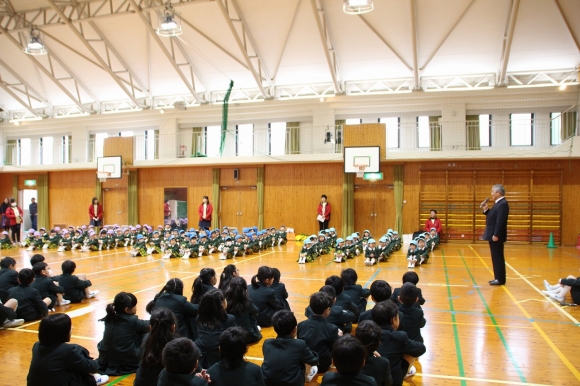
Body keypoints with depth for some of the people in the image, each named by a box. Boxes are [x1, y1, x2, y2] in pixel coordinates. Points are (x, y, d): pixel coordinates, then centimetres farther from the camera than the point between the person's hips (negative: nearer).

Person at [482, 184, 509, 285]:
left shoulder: (503, 204, -18)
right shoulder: (498, 203, 15)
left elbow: (500, 221, -24)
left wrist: (496, 235, -25)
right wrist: (486, 210, 5)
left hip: (496, 236, -10)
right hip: (493, 235, 10)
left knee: (498, 258, -4)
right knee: (496, 258, 14)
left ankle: (500, 279, 2)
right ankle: (498, 278, 20)